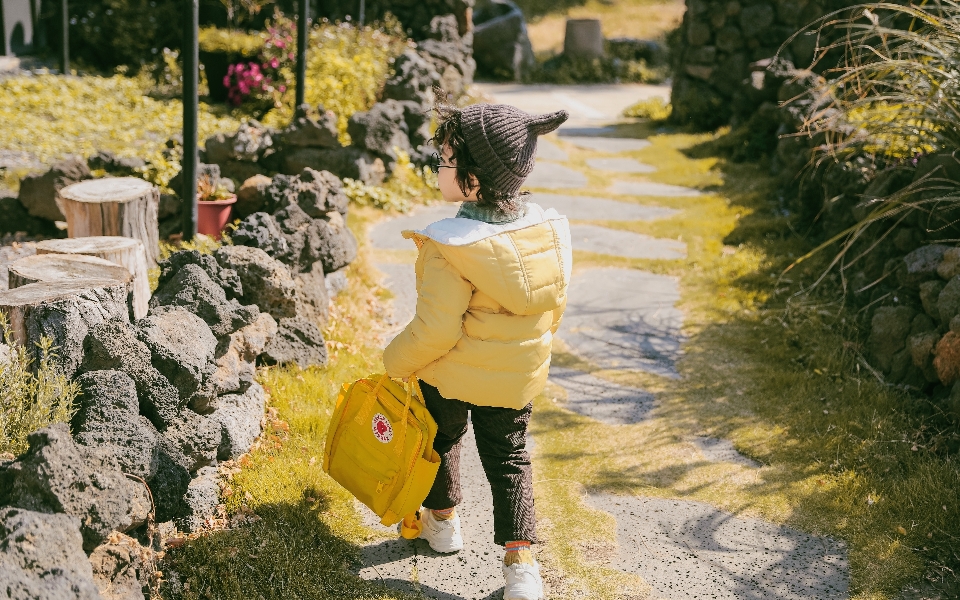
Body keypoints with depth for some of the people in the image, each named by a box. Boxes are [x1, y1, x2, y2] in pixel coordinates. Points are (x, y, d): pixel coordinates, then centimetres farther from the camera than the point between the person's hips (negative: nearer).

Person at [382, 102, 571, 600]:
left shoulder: (449, 248, -29)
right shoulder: (550, 229, -10)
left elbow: (434, 330, -26)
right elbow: (554, 306, 2)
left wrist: (398, 362, -8)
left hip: (452, 374, -3)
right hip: (518, 379, 4)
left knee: (441, 438, 24)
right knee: (509, 459, 15)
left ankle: (442, 520, 44)